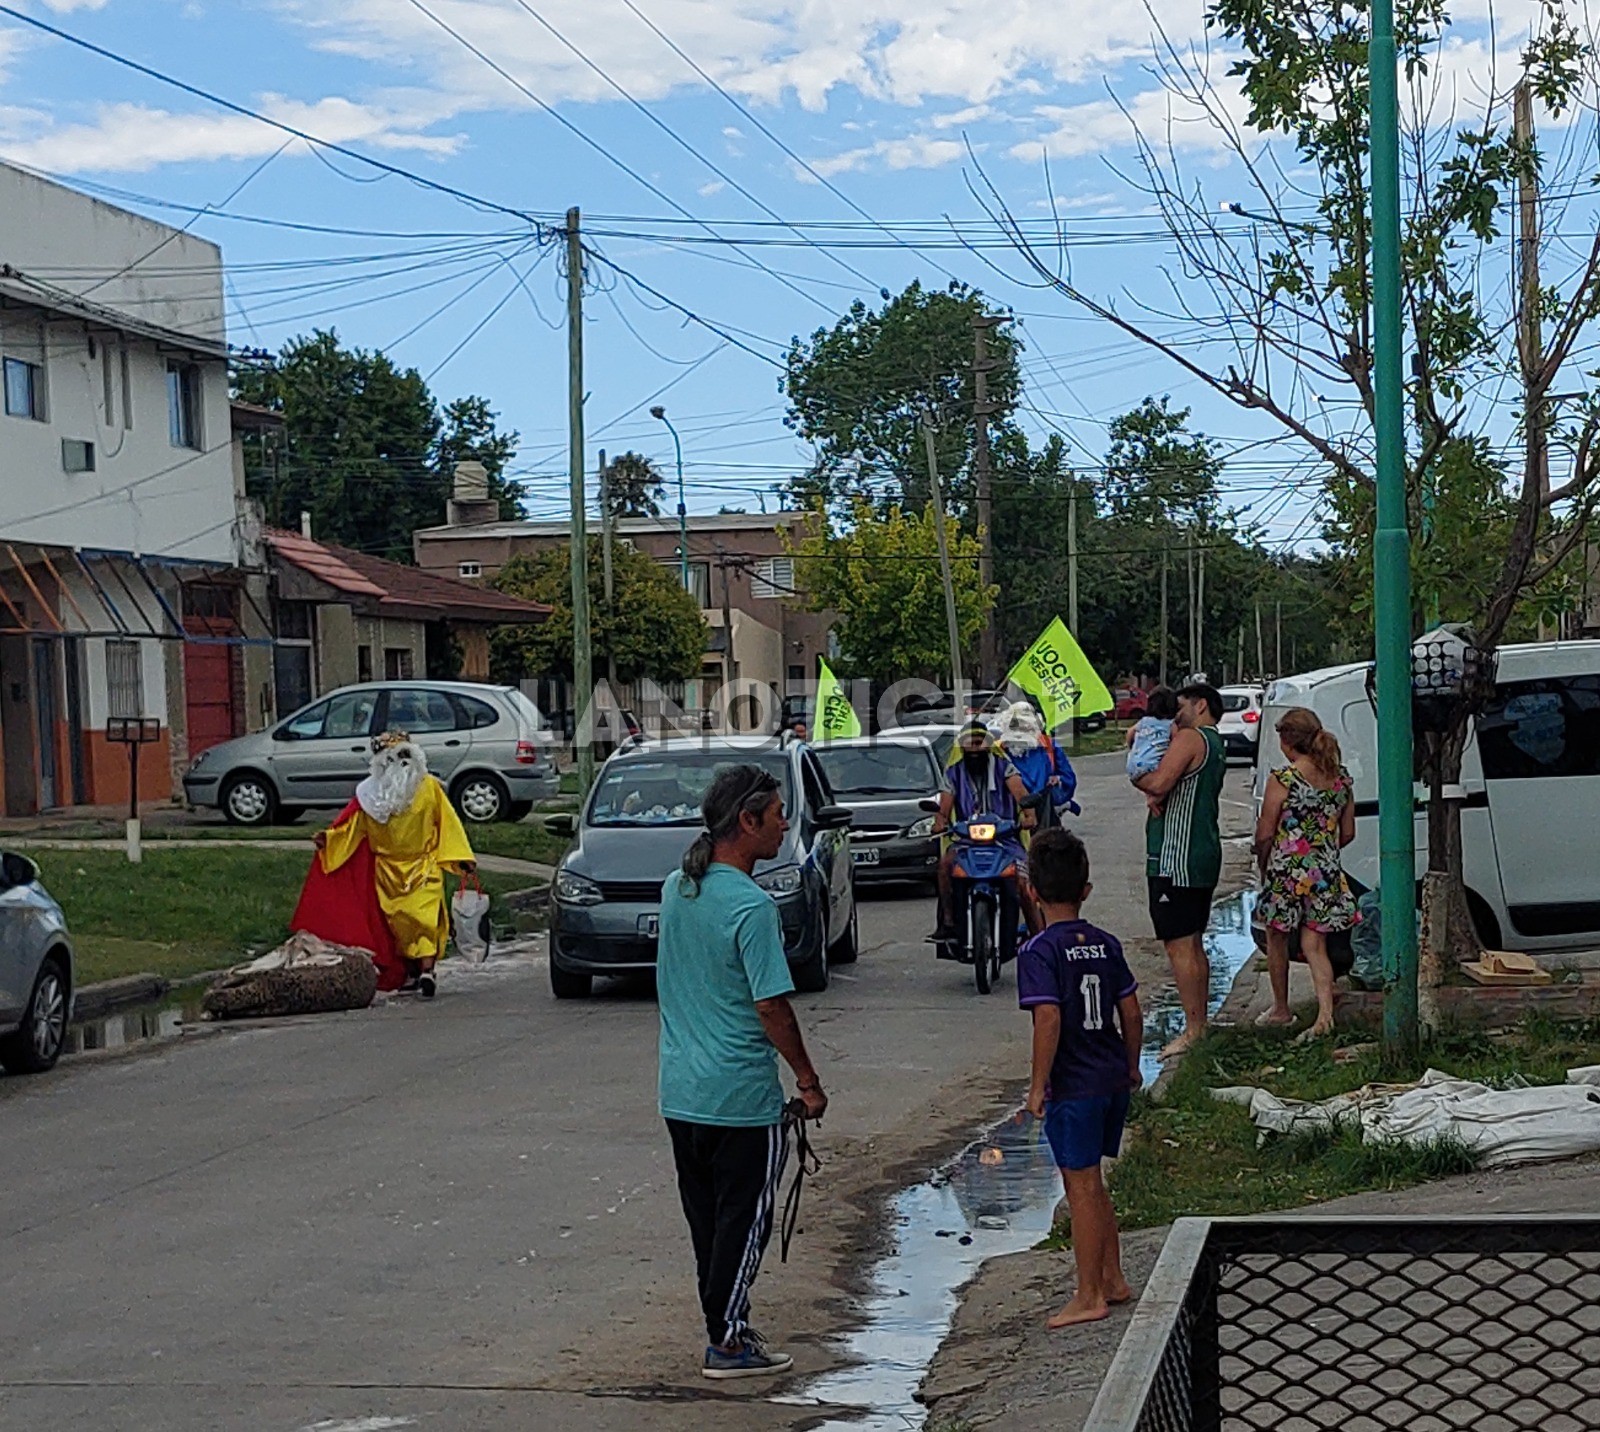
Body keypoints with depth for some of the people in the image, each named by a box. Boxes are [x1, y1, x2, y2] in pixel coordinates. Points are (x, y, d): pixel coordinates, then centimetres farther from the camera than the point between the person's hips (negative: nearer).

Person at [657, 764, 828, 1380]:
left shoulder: (675, 889, 6)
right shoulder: (751, 905, -20)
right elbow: (771, 1006, -20)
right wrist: (808, 1081, -10)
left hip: (679, 1091, 8)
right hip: (741, 1096, -8)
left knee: (706, 1219, 16)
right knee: (743, 1219, 4)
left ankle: (724, 1326, 25)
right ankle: (727, 1343, 9)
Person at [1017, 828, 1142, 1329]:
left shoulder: (1040, 951, -14)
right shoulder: (1106, 944, 4)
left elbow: (1049, 1020, -23)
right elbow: (1131, 1013, 7)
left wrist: (1038, 1086, -16)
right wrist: (1131, 1066, 20)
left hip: (1072, 1086, -7)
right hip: (1112, 1080, 7)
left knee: (1081, 1187, 2)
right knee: (1091, 1183, 20)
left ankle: (1089, 1296, 9)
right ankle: (1113, 1280, 27)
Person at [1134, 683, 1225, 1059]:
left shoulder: (1190, 738, -12)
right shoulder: (1215, 747, 20)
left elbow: (1158, 782, -24)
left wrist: (1138, 778, -3)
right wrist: (1155, 796, -3)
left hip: (1177, 859, -10)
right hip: (1204, 855, 11)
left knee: (1179, 946, -9)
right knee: (1194, 945, 15)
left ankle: (1192, 1031, -10)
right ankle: (1200, 1025, 20)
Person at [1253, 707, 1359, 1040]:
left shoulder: (1282, 780, -16)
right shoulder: (1341, 778, 2)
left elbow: (1264, 835, -11)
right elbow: (1347, 833, 9)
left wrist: (1263, 867, 6)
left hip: (1286, 871, -5)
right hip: (1326, 873, 5)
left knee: (1277, 941, 16)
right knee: (1315, 945, 10)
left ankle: (1281, 1010, 28)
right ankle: (1325, 1013, -5)